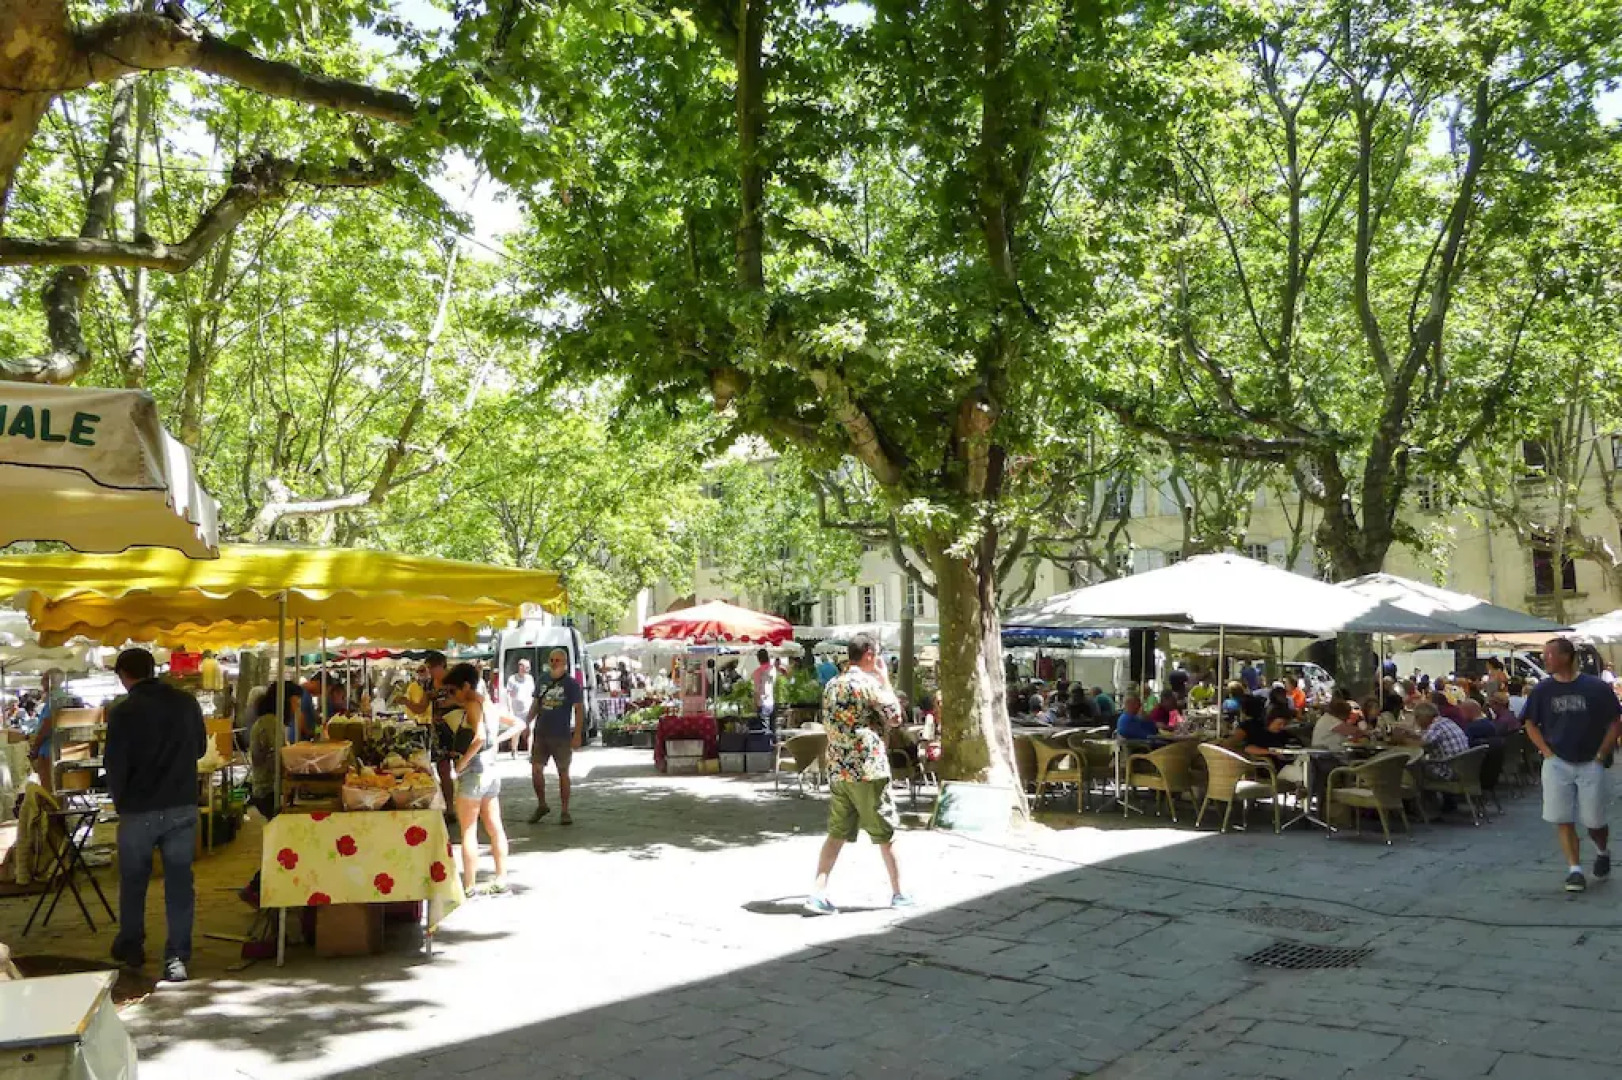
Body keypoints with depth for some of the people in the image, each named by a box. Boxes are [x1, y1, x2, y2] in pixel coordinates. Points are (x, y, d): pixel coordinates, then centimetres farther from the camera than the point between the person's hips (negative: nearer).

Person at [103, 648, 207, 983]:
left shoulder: (123, 712, -12)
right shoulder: (187, 703, 0)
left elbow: (114, 765, -8)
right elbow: (200, 749, 12)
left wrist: (119, 801, 9)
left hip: (139, 810, -2)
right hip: (182, 807, 2)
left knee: (133, 882, 17)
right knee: (179, 881, 5)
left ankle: (131, 948, 31)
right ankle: (177, 957, 1)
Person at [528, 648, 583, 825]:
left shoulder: (571, 684, -5)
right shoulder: (543, 680, 8)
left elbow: (579, 709, -5)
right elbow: (536, 704, 16)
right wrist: (528, 724, 7)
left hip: (561, 736, -4)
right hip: (540, 733, 4)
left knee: (563, 772, 3)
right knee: (536, 770, 2)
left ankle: (565, 812, 13)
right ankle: (541, 805, 22)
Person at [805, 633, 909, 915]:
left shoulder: (831, 686, 10)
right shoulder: (869, 683, -12)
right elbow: (895, 717, -2)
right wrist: (885, 679, 5)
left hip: (838, 770, 6)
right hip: (868, 770, -6)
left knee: (837, 833, 8)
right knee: (887, 834, 7)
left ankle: (817, 892, -2)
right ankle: (898, 894, 18)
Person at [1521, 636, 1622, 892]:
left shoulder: (1597, 688, -5)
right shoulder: (1542, 691, 1)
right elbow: (1530, 724, 9)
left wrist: (1601, 756, -5)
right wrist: (1548, 753, -2)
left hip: (1591, 765, -1)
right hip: (1558, 764, 2)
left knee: (1594, 821, 5)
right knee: (1563, 821, -4)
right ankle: (1574, 869, 2)